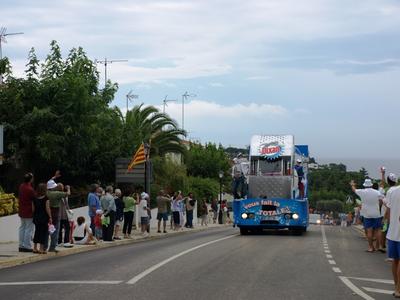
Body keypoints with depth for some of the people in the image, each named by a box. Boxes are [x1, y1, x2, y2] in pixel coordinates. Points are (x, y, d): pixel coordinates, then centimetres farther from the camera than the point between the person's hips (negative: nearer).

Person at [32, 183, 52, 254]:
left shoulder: (35, 198, 3)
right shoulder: (46, 198, -10)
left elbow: (33, 209, 5)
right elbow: (47, 209, -12)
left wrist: (34, 216, 17)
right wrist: (50, 217, -6)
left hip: (36, 217, 5)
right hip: (44, 217, -5)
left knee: (37, 232, 14)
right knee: (44, 232, 2)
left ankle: (35, 248, 17)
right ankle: (41, 249, 1)